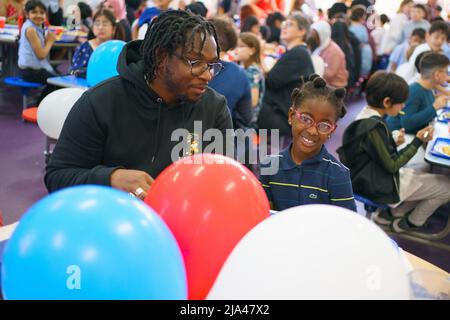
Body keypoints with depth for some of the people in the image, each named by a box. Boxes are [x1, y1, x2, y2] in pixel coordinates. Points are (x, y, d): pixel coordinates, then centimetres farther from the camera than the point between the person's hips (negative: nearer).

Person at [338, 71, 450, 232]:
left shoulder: (365, 116, 1)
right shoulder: (375, 127, -27)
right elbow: (392, 165, -21)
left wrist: (393, 143, 1)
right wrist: (418, 141, -15)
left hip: (370, 177, 9)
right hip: (380, 186, -9)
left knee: (428, 178, 22)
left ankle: (390, 213, 21)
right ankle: (409, 223, 20)